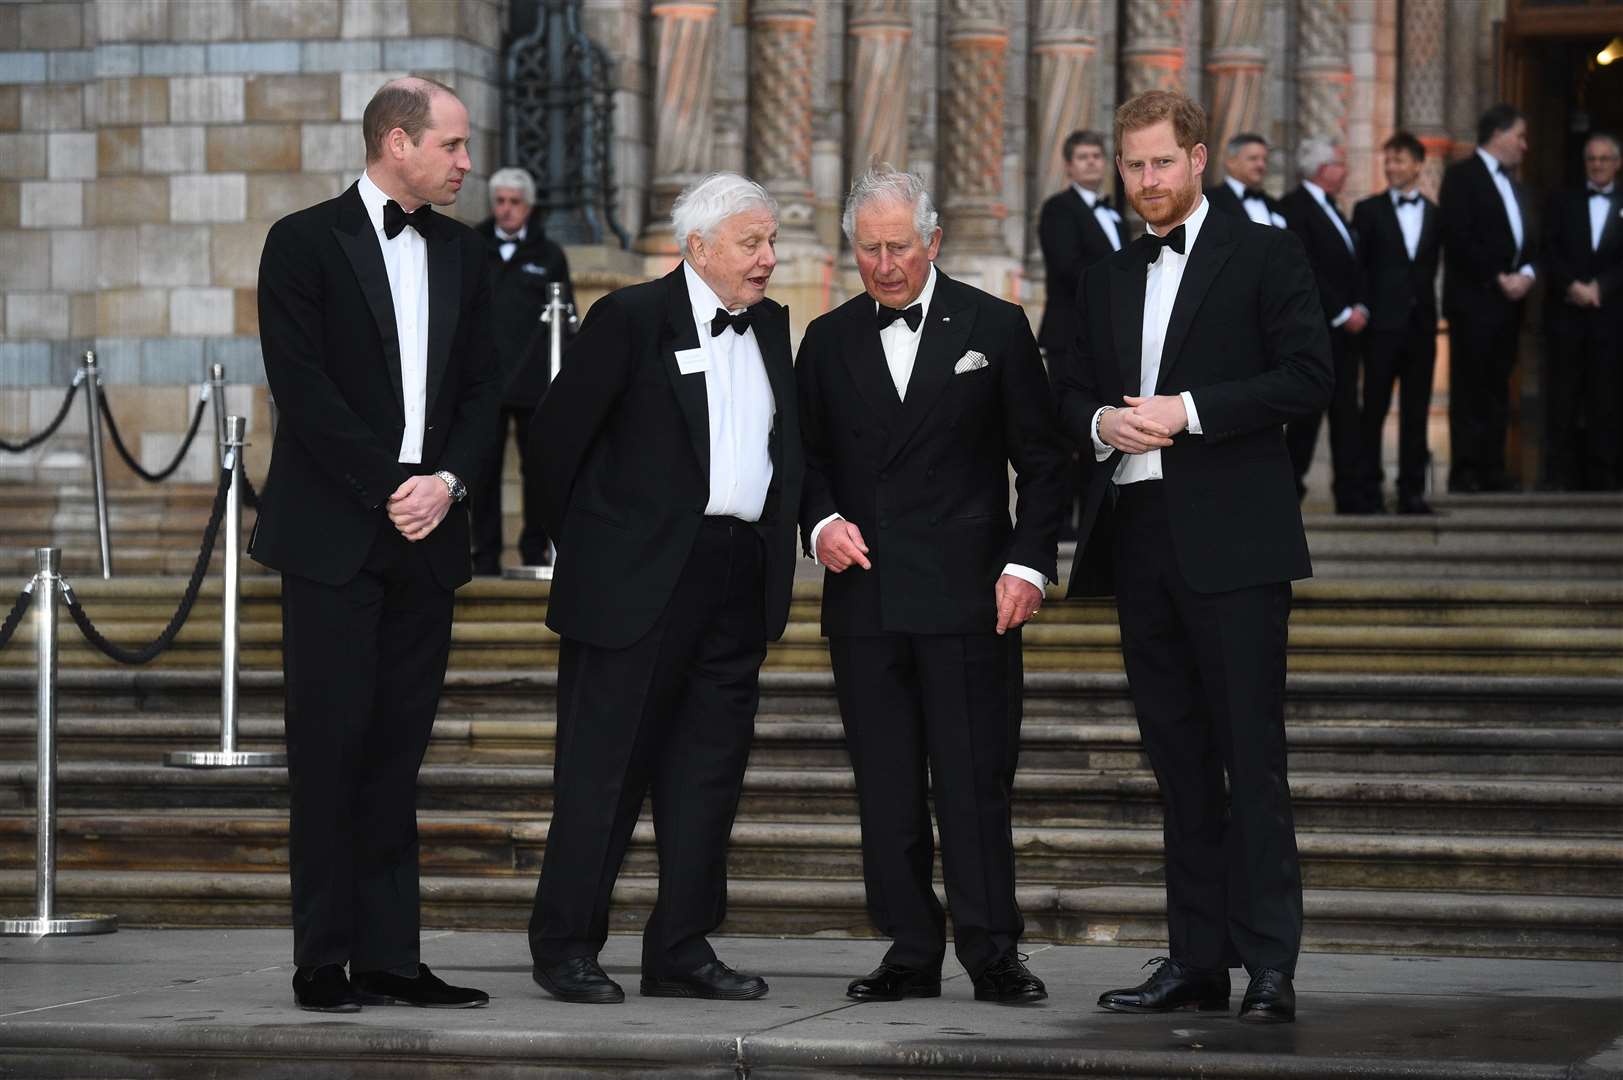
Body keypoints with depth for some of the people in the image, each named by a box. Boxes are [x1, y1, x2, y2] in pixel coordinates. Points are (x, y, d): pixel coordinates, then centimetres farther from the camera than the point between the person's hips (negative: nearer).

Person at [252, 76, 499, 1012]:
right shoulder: (306, 242, -4)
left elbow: (483, 389, 10)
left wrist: (447, 482, -7)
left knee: (398, 751, 6)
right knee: (331, 748, -3)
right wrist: (389, 486, -14)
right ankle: (324, 961, 2)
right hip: (335, 537, -5)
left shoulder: (461, 252, 13)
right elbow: (303, 387, -11)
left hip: (426, 537, 5)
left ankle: (390, 958, 9)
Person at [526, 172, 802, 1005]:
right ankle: (565, 948, 5)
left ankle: (682, 951, 15)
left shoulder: (769, 325, 13)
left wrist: (779, 544, 11)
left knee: (708, 771, 8)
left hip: (738, 582, 6)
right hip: (639, 581, -6)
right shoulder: (631, 318, -6)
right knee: (604, 765, -2)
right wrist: (583, 542, 2)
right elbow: (556, 432, -5)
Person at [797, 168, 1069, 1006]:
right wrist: (821, 522, -3)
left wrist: (1029, 561, -6)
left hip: (967, 593, -3)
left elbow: (1041, 459, 4)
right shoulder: (829, 340, 12)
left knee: (976, 781, -6)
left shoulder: (993, 327, 4)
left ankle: (992, 953, -1)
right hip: (865, 593, 3)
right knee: (885, 787, 4)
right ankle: (911, 951, 10)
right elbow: (807, 458, 17)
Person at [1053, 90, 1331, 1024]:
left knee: (1251, 754, -9)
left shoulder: (1266, 256, 1)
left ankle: (1270, 964, -9)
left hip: (1232, 542, -6)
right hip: (1138, 539, 6)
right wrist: (1104, 421, -3)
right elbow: (1072, 393, 21)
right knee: (1179, 760, 8)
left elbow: (1308, 376, -8)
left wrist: (1189, 411, -14)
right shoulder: (1109, 281, 19)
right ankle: (1199, 957, 13)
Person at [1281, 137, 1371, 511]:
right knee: (1308, 410, -5)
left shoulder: (1330, 209, 20)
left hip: (1345, 326, 9)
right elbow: (1305, 270, -16)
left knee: (1346, 412, 5)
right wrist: (1343, 313, -14)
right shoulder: (1294, 207, -9)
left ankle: (1350, 494, 4)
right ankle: (1289, 488, 4)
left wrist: (1360, 308, 7)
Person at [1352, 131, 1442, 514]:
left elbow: (1433, 267, 9)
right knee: (1374, 408, -1)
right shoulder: (1368, 210, 4)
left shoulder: (1435, 214, 10)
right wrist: (1361, 311, -7)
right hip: (1383, 323, -2)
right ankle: (1369, 489, 3)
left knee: (1416, 411, 4)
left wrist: (1430, 312, 0)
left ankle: (1412, 490, 8)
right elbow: (1358, 266, 1)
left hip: (1421, 324, 2)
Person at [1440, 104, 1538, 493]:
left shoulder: (1512, 183, 22)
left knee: (1497, 391, 7)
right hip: (1474, 300, -8)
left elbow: (1528, 239, 20)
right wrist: (1498, 279, -14)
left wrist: (1525, 274, 0)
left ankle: (1492, 472, 9)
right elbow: (1459, 239, -14)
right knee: (1469, 391, -7)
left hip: (1508, 300, 8)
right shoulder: (1462, 176, -4)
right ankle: (1465, 473, -7)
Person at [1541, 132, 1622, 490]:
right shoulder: (1563, 203, 12)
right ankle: (1561, 471, 0)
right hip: (1567, 312, 1)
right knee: (1563, 395, -1)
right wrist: (1572, 285, -12)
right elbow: (1550, 252, 2)